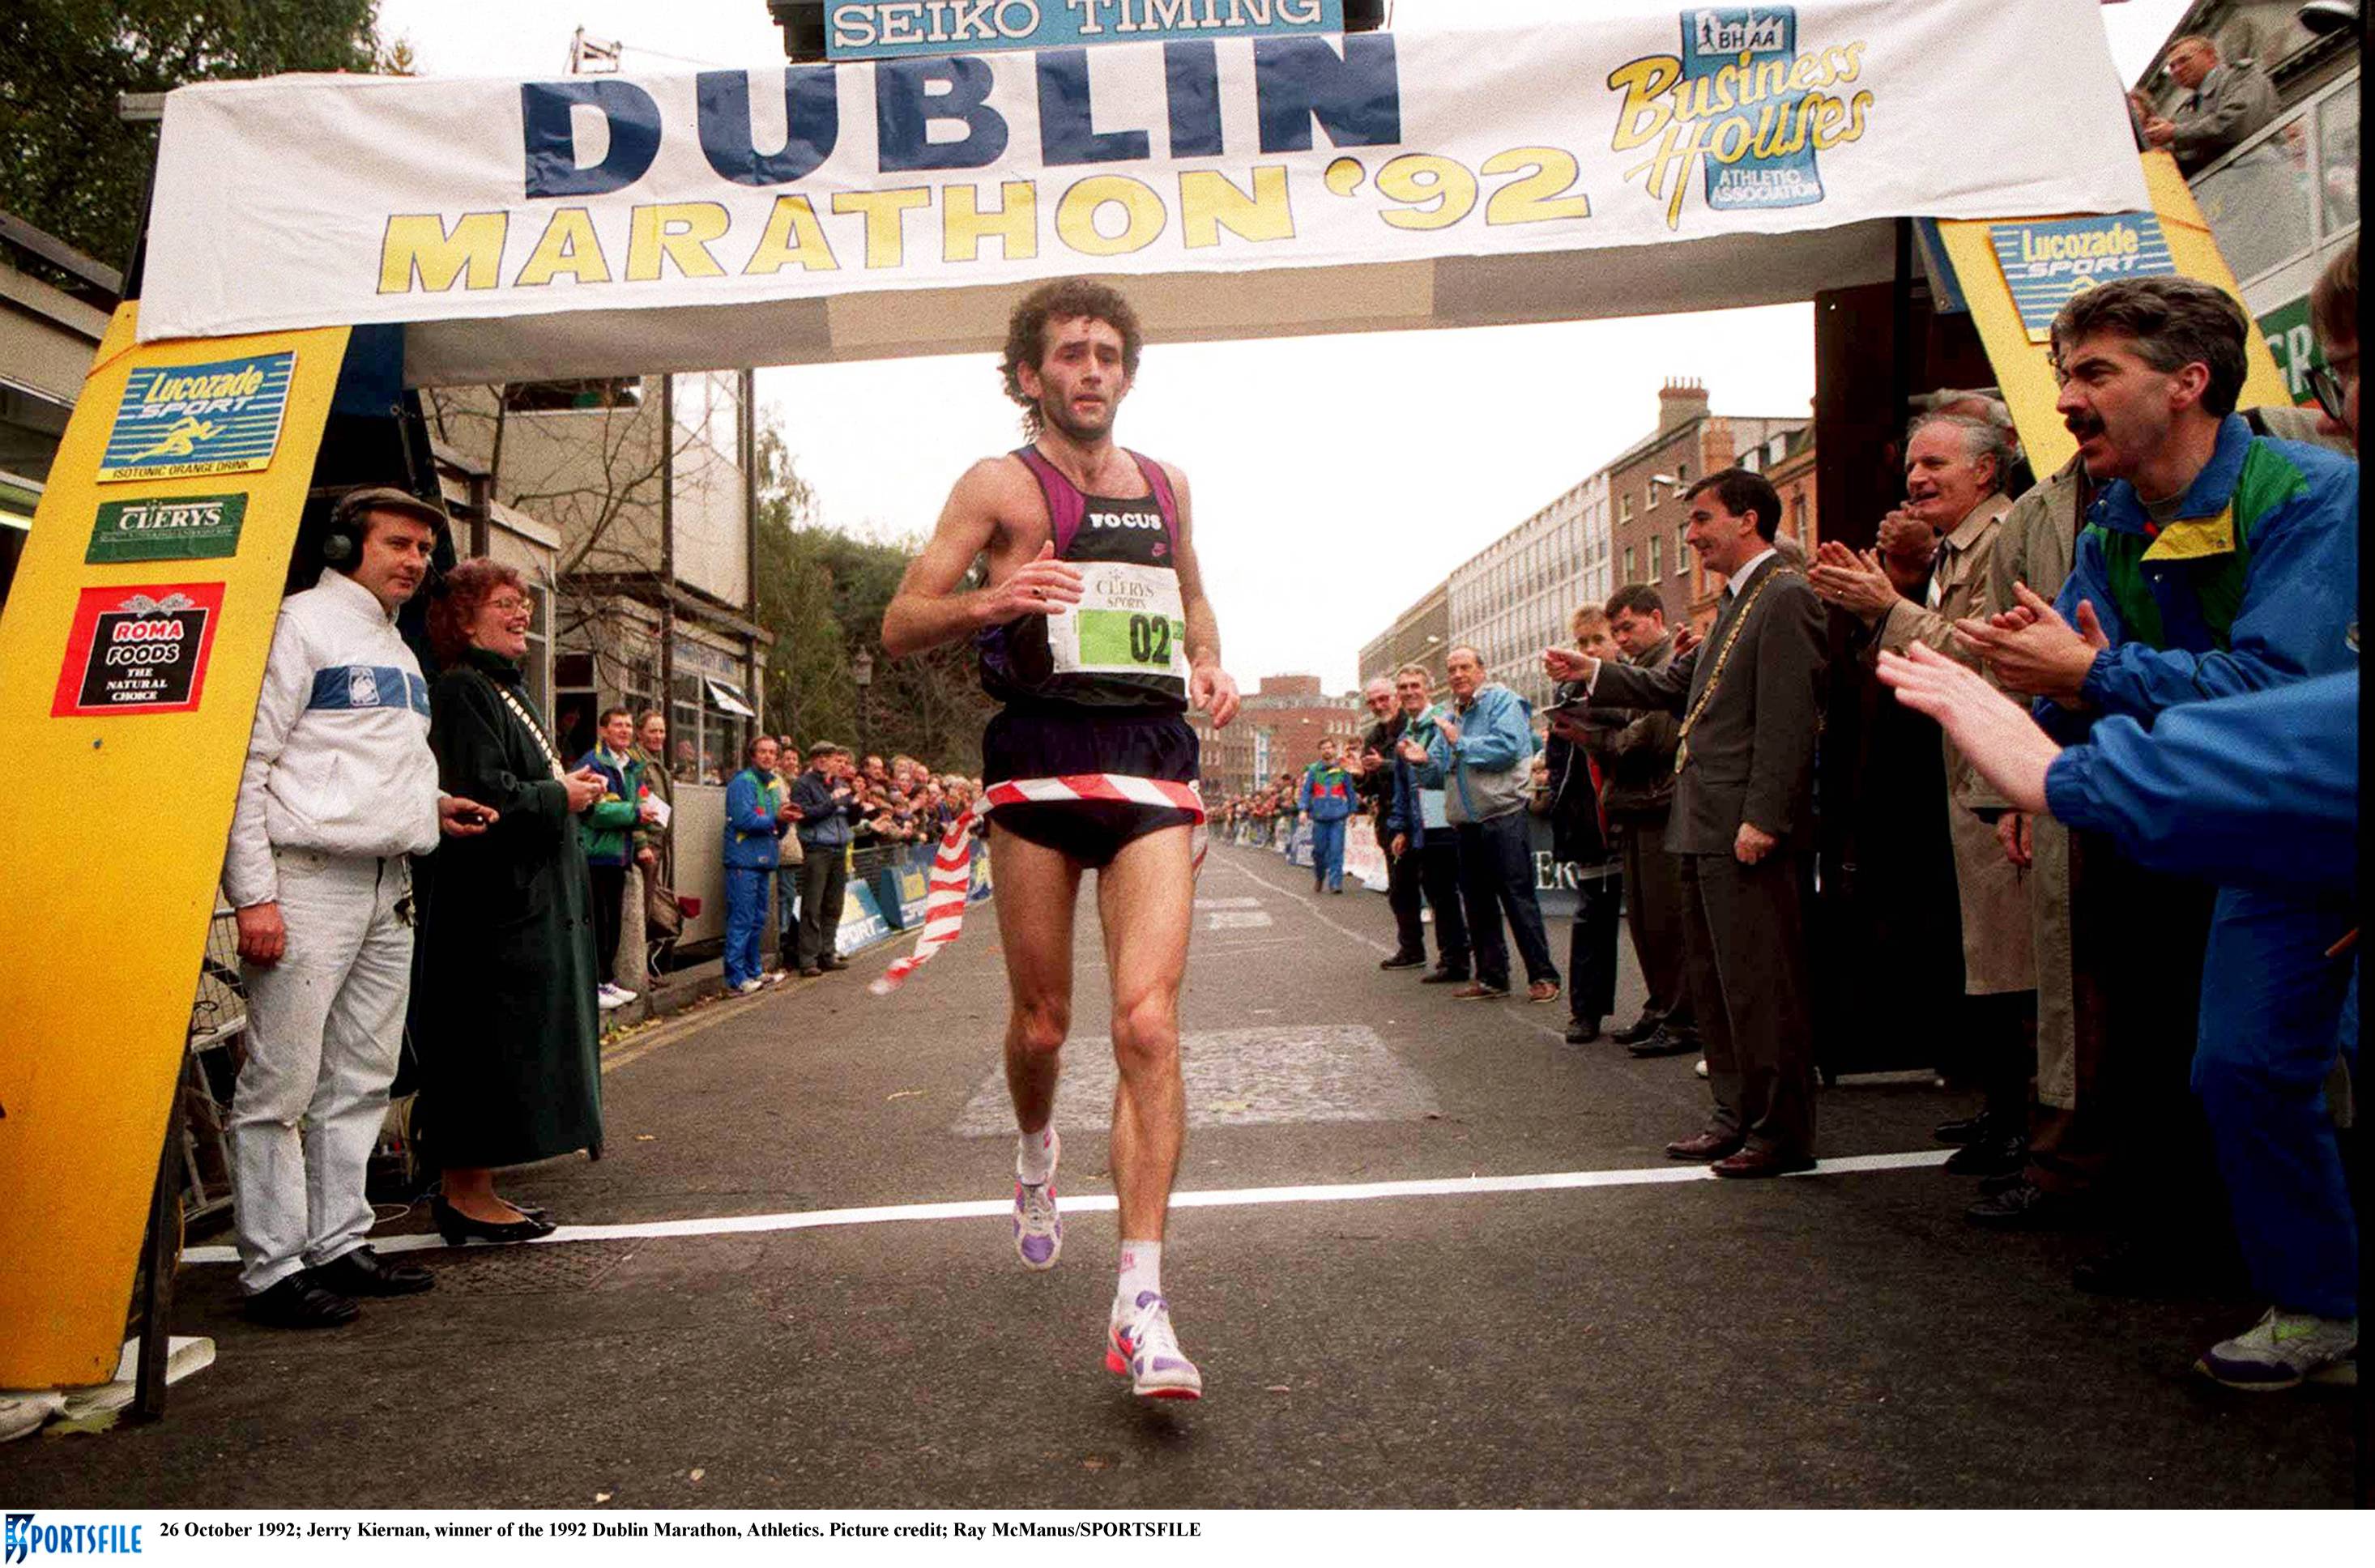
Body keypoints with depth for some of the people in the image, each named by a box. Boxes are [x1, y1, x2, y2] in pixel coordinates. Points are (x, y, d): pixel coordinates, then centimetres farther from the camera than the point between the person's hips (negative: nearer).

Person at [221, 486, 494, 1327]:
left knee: (362, 1081, 12)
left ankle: (339, 1242, 21)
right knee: (280, 1086, -4)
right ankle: (272, 1267, 3)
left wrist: (431, 803, 9)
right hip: (308, 880, -9)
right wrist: (253, 895, -17)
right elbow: (246, 762, -11)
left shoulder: (400, 650, 21)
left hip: (388, 889, 9)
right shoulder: (300, 623, -4)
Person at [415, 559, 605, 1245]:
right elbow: (479, 790, -22)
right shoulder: (462, 689, -12)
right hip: (494, 899, -10)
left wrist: (572, 788, 6)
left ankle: (472, 1189, 20)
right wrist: (560, 796, -10)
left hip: (535, 897, 10)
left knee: (514, 1046, 12)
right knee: (489, 1042, -5)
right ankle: (463, 1193, 4)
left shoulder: (509, 689, 19)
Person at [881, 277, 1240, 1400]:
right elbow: (900, 625, -1)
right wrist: (990, 601, -20)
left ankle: (1140, 1304, -11)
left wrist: (1210, 664, 14)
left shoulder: (1167, 486, 18)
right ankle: (1036, 1154, 44)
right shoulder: (1001, 485, 4)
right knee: (1042, 1022, 8)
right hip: (1039, 756, -2)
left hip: (1153, 760, 2)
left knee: (1148, 1022, -13)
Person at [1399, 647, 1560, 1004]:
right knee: (1477, 903, 10)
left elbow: (1508, 747, -19)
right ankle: (1491, 976, 18)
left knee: (1518, 898, -6)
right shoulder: (1447, 719, 19)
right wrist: (1423, 761, -5)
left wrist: (1461, 743, -11)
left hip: (1502, 816, -7)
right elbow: (1438, 774, 18)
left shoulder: (1502, 701, -3)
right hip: (1464, 824, 7)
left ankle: (1543, 977, -1)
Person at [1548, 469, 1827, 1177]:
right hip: (1706, 828, 11)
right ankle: (1738, 1115, 25)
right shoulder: (1735, 604, 20)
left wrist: (1763, 818, -23)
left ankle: (1783, 1132, 5)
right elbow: (1675, 687, 24)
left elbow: (1789, 717, -18)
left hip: (1751, 830, -11)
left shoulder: (1785, 597, -11)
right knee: (1714, 980, 15)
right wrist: (1591, 672, 15)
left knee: (1761, 983, -4)